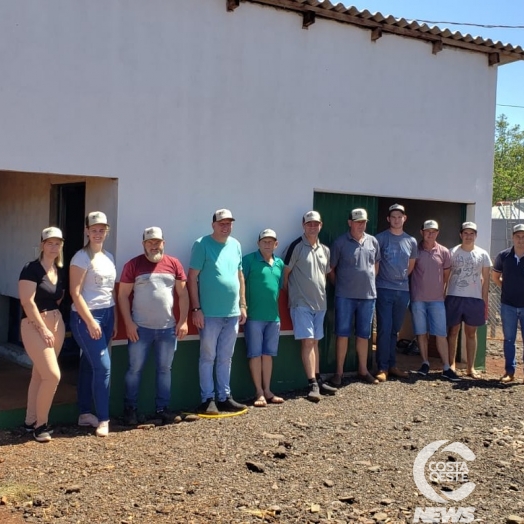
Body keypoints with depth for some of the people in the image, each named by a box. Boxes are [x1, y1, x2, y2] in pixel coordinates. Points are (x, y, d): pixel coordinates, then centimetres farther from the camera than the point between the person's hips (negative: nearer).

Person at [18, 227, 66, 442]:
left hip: (57, 325, 7)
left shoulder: (60, 271, 9)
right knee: (53, 376, -12)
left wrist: (55, 324, 7)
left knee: (39, 375, 12)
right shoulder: (31, 269, -12)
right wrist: (43, 329, -17)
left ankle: (31, 421, 22)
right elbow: (27, 302, -17)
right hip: (34, 326, -7)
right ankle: (40, 424, 4)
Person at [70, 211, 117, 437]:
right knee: (103, 366, -9)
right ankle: (103, 419, -1)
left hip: (107, 314, 7)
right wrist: (90, 322, -19)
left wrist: (114, 319, 13)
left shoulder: (109, 257, 12)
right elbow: (75, 293, -15)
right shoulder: (82, 257, -10)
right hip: (86, 316, -7)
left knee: (89, 364, 13)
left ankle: (84, 414, 20)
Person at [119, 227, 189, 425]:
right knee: (135, 369, 4)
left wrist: (183, 321, -1)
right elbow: (123, 295, -3)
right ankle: (130, 408, 15)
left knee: (165, 369, 10)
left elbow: (183, 294, 6)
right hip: (140, 328, -2)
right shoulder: (133, 265, -2)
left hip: (168, 328, 2)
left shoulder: (174, 264, 4)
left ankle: (163, 407, 20)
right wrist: (128, 323, -10)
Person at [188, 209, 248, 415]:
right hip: (210, 313, -5)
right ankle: (207, 399, 12)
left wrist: (242, 305, 12)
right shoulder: (202, 244, -7)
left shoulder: (235, 245, 10)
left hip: (232, 313, 5)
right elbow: (192, 278, -9)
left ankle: (224, 397, 22)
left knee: (225, 358, 13)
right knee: (208, 357, 3)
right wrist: (196, 309, -13)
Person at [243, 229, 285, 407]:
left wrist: (278, 310, 15)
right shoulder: (249, 260, -5)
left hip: (273, 316, 5)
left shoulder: (280, 263, 11)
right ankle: (259, 392, 8)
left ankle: (267, 390, 20)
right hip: (254, 316, -5)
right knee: (255, 354, 2)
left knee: (268, 354, 12)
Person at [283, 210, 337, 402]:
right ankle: (312, 384, -8)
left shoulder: (324, 249, 11)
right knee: (307, 342, -9)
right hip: (301, 303, -6)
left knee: (315, 342, 13)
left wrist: (323, 293, 15)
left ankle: (318, 381, 19)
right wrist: (289, 295, -3)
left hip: (320, 303, 6)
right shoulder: (297, 246, -8)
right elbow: (285, 272, -6)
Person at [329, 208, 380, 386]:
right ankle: (339, 372, 8)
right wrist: (339, 285, 2)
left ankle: (363, 370, 23)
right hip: (345, 296, -3)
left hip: (368, 295, 4)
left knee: (363, 335, 12)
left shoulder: (373, 242, 7)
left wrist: (369, 282, 13)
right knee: (342, 333, 1)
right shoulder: (340, 242, -4)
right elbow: (330, 268, 1)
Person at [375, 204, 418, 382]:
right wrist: (382, 279, 1)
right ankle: (382, 367, -1)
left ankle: (392, 365, 19)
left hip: (403, 290, 4)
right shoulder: (380, 238, -4)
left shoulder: (411, 241, 10)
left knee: (395, 330, 11)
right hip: (384, 290, -4)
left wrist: (402, 277, 14)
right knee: (384, 330, -6)